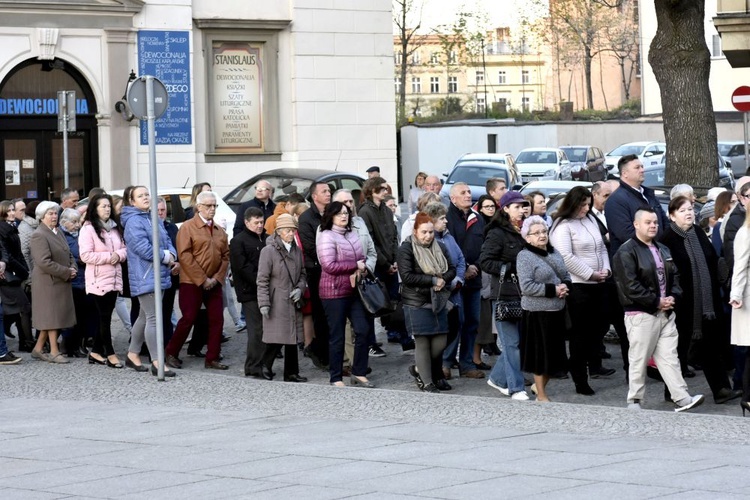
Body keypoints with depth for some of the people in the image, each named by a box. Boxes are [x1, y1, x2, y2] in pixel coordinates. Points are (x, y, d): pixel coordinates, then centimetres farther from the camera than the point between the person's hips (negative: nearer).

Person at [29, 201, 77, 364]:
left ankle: (38, 349, 19)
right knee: (52, 316, -4)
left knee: (54, 317, 11)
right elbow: (44, 262, -21)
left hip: (62, 282, 9)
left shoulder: (58, 233, 15)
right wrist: (67, 272, -17)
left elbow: (68, 255, 20)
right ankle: (54, 352, 1)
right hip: (48, 282, -8)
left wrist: (73, 269, 0)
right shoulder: (39, 235, -13)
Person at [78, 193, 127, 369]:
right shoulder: (88, 229, -9)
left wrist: (119, 255, -7)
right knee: (105, 317, -5)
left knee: (105, 317, 9)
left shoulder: (114, 228, 14)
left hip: (114, 279, 7)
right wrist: (108, 257, -18)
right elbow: (85, 255, -16)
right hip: (98, 280, -7)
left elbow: (124, 248, 16)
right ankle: (110, 354, -2)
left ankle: (96, 352, 17)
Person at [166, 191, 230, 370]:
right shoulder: (188, 227, -5)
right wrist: (202, 279, -15)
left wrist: (217, 278, -5)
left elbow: (225, 256, 12)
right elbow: (185, 256, -13)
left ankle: (212, 358, 8)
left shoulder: (220, 231, 13)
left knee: (217, 320, 1)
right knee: (189, 318, -5)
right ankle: (171, 354, 9)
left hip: (213, 283, 6)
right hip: (191, 282, -6)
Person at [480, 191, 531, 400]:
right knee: (512, 342, -6)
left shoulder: (524, 232, 16)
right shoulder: (497, 233, -6)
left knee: (520, 339, 10)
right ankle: (516, 388, -1)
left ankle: (497, 378, 26)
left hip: (523, 294, 7)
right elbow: (485, 261, -12)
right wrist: (510, 270, -17)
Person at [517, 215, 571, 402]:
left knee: (555, 351, 11)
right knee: (540, 352, 1)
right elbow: (526, 286, -18)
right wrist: (553, 290, -19)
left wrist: (565, 287, -7)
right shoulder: (524, 257, -10)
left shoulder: (554, 253, 12)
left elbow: (566, 276, 17)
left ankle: (539, 385, 30)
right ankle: (541, 395, 12)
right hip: (537, 312, -7)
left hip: (557, 311, 7)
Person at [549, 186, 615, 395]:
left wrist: (606, 269, 3)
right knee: (580, 332, -1)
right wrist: (590, 274, -16)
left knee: (600, 324, 11)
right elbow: (566, 257, -20)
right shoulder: (563, 226, -11)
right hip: (578, 286, -7)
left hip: (598, 284, 8)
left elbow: (602, 247, 19)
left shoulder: (591, 220, 13)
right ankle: (580, 379, 5)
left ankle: (595, 366, 23)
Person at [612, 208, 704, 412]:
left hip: (666, 313, 7)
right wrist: (656, 302, -15)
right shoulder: (626, 252, -10)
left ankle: (682, 399, -1)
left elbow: (674, 276, 19)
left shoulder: (663, 250, 17)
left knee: (669, 357, 4)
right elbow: (630, 286, -17)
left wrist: (673, 297, -1)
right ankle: (634, 401, 9)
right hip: (641, 315, -7)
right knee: (639, 360, 0)